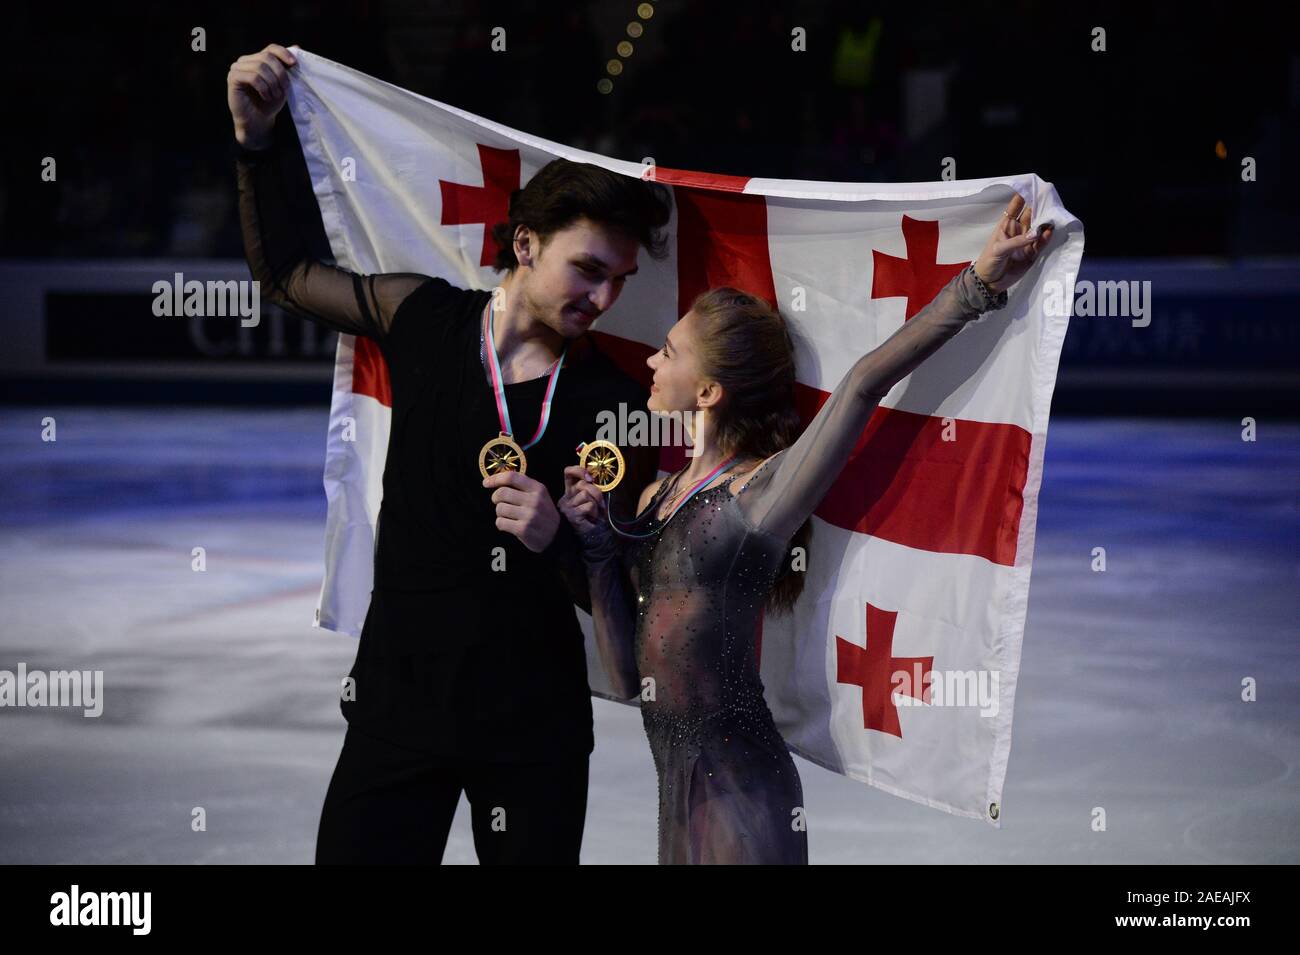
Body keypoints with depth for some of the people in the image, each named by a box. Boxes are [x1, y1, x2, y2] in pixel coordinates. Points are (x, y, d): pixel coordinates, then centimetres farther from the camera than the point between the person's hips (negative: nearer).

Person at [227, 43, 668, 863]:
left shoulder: (620, 410, -6)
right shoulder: (423, 319, 0)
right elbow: (291, 271, 18)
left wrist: (560, 540, -22)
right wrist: (262, 139, 10)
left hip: (536, 727, -1)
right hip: (398, 702, 2)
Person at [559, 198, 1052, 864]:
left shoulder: (757, 496, -10)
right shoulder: (655, 499, 10)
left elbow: (865, 383, -22)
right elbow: (628, 675, 9)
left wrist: (979, 284, -27)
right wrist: (597, 543, 0)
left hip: (741, 800, -7)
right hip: (677, 796, 7)